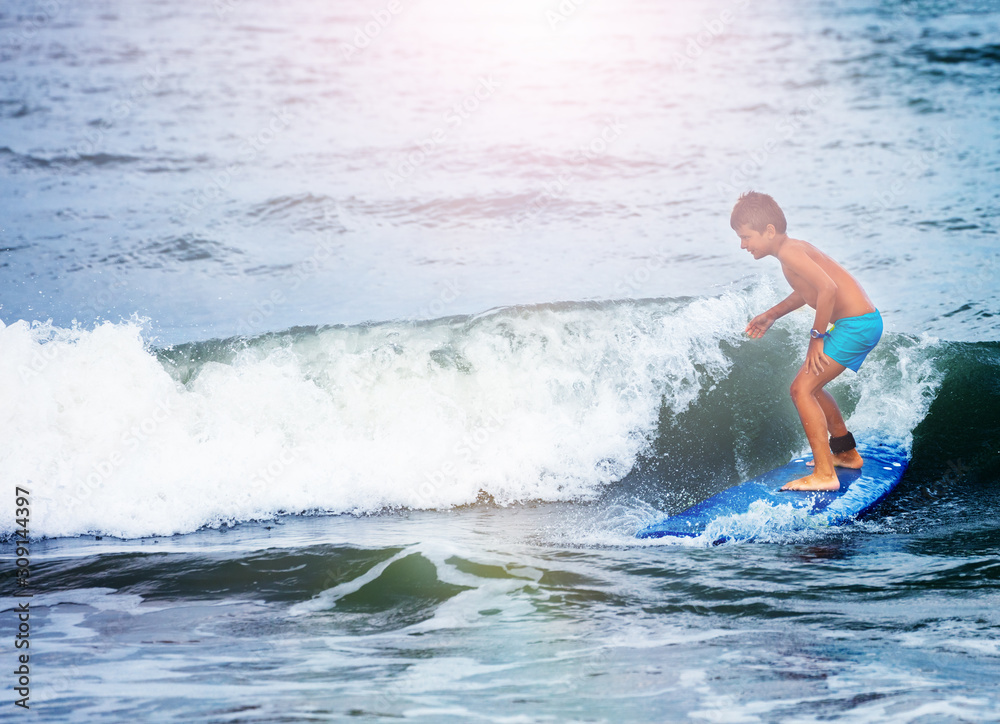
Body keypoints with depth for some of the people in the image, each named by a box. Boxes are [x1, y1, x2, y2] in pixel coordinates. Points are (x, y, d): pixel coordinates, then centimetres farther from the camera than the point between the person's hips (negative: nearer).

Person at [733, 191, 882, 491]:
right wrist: (771, 315, 31)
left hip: (856, 324, -10)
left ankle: (825, 475, -16)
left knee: (801, 388, -12)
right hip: (864, 322, 10)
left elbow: (828, 288, -29)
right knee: (811, 385, 25)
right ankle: (847, 454, 40)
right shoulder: (793, 248, 13)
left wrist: (817, 336, -19)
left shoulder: (789, 252, -18)